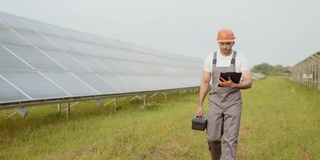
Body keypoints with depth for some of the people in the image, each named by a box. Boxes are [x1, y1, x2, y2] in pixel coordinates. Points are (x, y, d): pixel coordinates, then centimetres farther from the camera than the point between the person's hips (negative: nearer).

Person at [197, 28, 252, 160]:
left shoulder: (241, 59, -6)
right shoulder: (210, 58, 0)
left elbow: (248, 83, -14)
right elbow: (205, 83, 4)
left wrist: (233, 85, -35)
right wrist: (200, 105, 2)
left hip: (233, 102, -2)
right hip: (215, 102, 2)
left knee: (230, 138, -6)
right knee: (212, 137, 5)